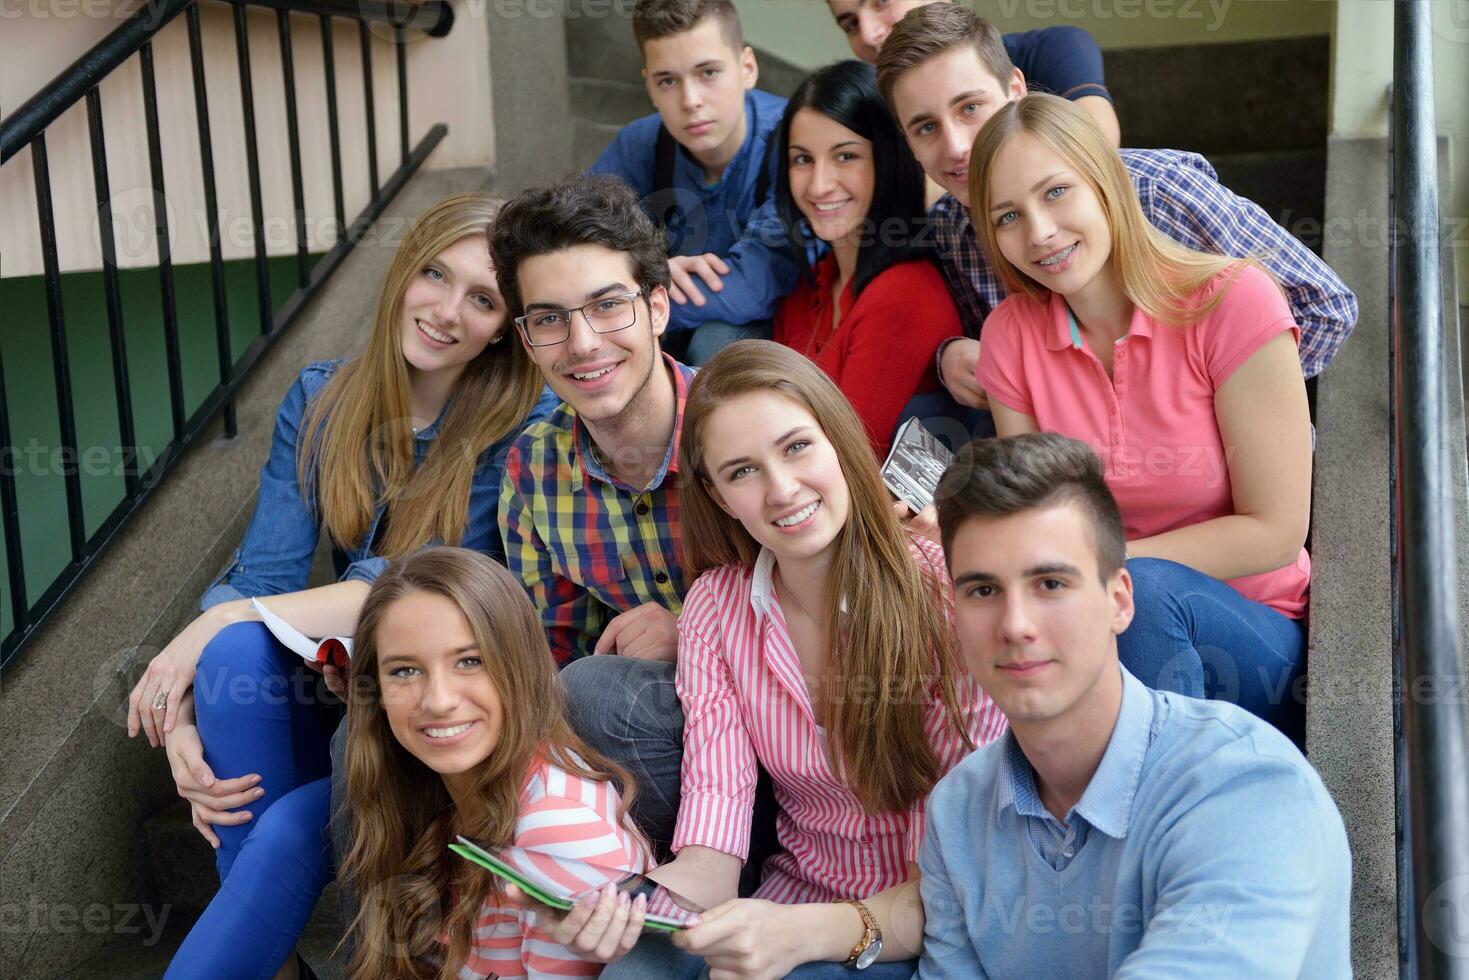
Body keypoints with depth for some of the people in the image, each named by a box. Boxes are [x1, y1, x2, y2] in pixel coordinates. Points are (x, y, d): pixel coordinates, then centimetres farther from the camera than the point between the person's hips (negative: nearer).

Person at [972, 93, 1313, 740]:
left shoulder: (1231, 300, -13)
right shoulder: (1010, 335, -1)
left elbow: (1274, 533, -14)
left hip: (1257, 646, -3)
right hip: (1100, 631, 3)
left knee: (1147, 591, -34)